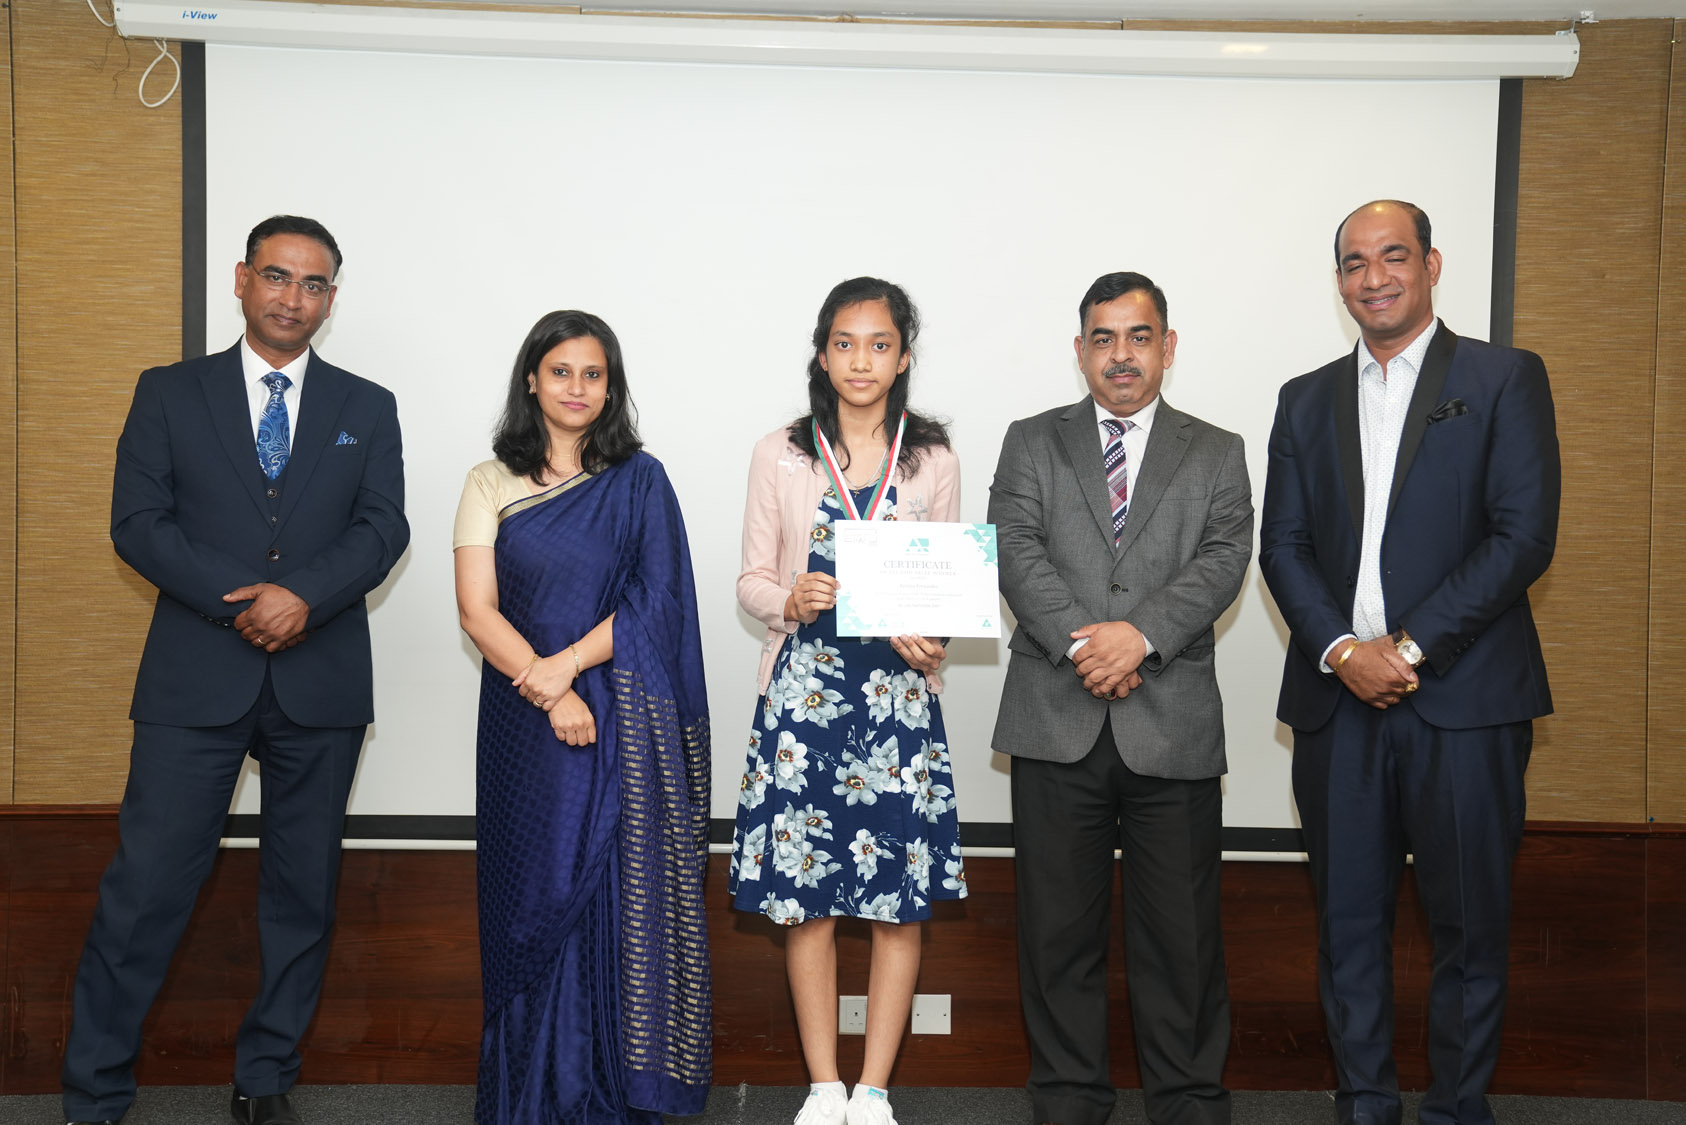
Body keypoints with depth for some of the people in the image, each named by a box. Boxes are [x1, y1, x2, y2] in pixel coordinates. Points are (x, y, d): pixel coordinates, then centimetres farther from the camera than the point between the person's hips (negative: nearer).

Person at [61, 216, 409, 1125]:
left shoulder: (367, 408, 10)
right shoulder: (169, 393, 8)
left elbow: (384, 528, 0)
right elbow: (137, 522, -1)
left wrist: (303, 597, -17)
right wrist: (240, 601, -14)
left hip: (321, 682, 2)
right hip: (196, 677, -1)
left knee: (303, 889, 9)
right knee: (146, 886, -2)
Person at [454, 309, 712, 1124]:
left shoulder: (640, 482, 5)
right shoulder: (490, 485, 6)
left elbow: (656, 603, -4)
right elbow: (477, 610, -2)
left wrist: (565, 664, -14)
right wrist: (549, 693, -13)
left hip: (623, 727, -1)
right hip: (525, 726, 1)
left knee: (619, 896, 0)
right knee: (534, 898, 5)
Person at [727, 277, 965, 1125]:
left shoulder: (931, 461, 7)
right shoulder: (781, 455, 5)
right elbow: (752, 580, 7)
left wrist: (931, 642, -10)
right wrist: (789, 602, -14)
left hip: (900, 694, 0)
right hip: (803, 692, 0)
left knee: (899, 902, 2)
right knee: (806, 898, 3)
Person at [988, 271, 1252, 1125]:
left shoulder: (1217, 455, 11)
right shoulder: (1031, 444, 10)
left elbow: (1223, 561, -4)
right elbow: (1017, 552, -4)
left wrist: (1142, 633, -19)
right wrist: (1082, 641, -18)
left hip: (1174, 726, 0)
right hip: (1057, 724, 0)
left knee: (1181, 928, 8)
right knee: (1058, 926, 9)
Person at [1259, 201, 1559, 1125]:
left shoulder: (1506, 379, 3)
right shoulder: (1306, 400, 14)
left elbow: (1524, 536, -7)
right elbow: (1283, 546, 8)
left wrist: (1410, 648, -13)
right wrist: (1341, 650, -8)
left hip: (1465, 699, -3)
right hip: (1337, 698, 3)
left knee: (1469, 923, 5)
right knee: (1347, 919, 9)